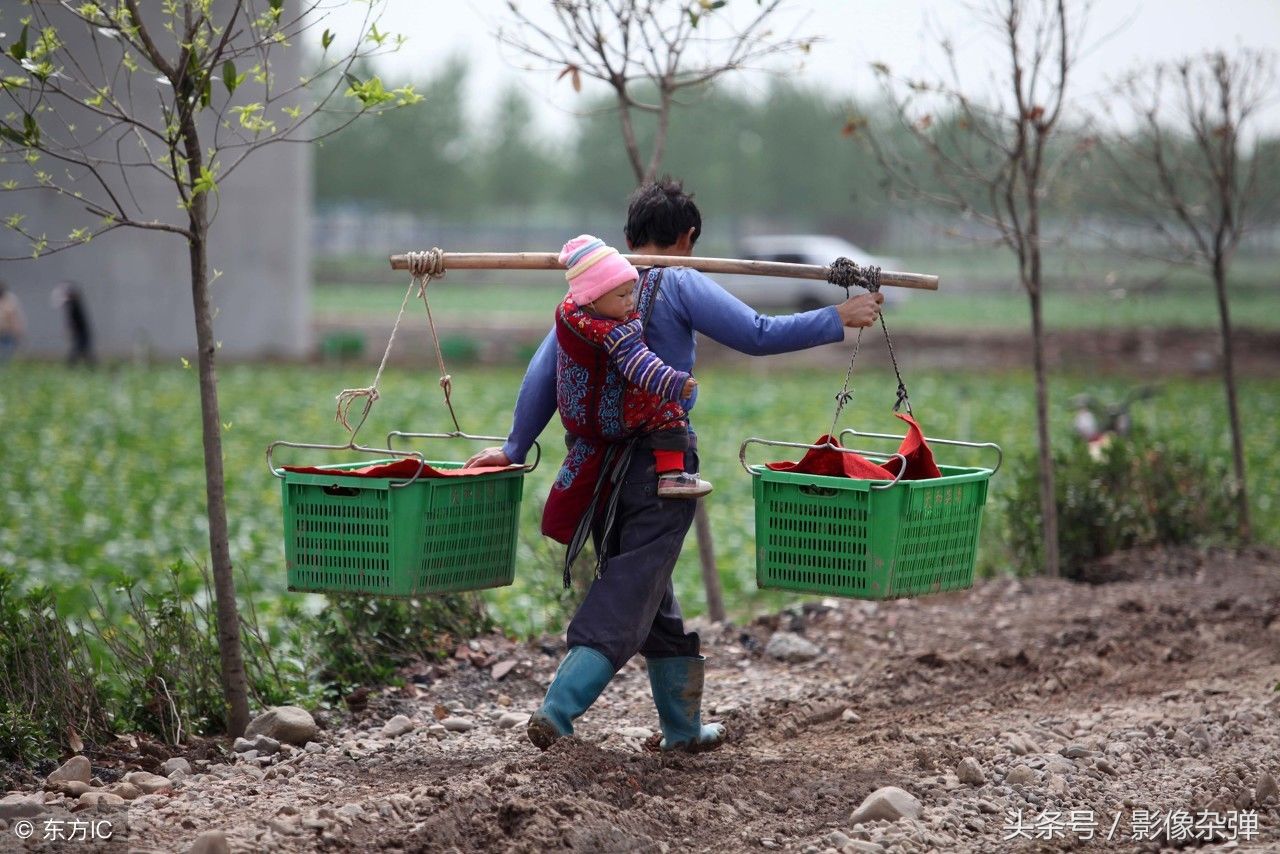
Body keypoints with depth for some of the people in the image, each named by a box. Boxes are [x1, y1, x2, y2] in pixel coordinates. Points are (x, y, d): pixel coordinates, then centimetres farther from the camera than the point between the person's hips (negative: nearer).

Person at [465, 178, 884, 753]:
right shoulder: (678, 284, -5)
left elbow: (543, 373, 6)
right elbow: (758, 336, -9)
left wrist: (516, 448, 11)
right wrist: (839, 319, -1)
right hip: (660, 463, -6)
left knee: (650, 595, 16)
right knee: (629, 595, -7)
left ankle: (683, 727, 24)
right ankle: (556, 713, -20)